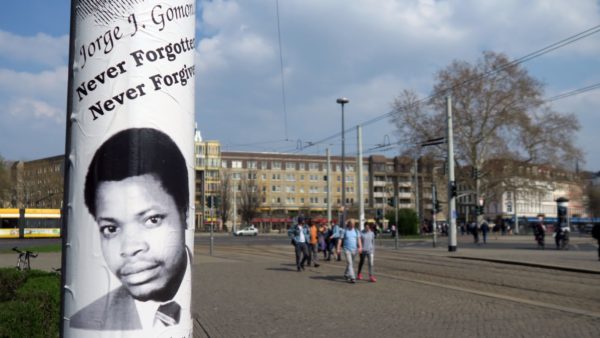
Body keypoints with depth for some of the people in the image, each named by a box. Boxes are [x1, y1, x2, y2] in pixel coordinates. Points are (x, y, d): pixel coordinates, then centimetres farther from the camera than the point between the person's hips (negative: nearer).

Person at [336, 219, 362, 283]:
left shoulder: (356, 230, 6)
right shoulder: (344, 231, -2)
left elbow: (358, 239, -5)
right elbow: (340, 240, -2)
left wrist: (360, 247, -19)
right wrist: (338, 248, -10)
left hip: (354, 250, 4)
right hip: (347, 249, -4)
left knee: (351, 263, 15)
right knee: (349, 263, -13)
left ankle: (346, 274, 35)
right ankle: (352, 278, -17)